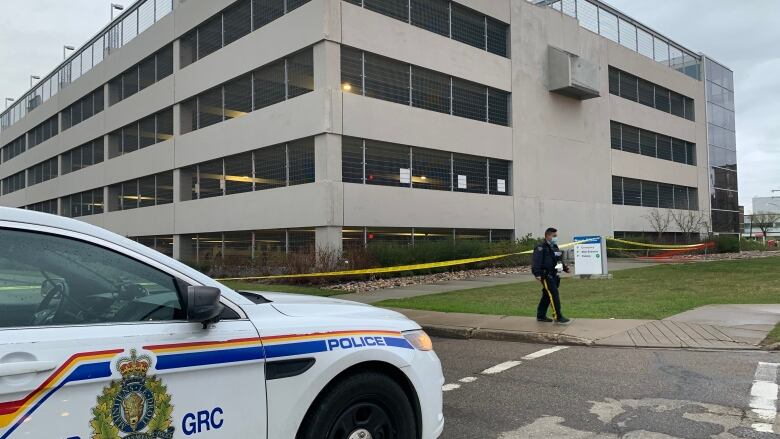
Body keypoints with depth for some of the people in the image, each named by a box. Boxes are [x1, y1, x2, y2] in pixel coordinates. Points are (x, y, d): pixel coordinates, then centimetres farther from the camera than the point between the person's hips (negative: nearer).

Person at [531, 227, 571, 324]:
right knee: (554, 295, -12)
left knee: (547, 295, 14)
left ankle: (541, 316, 23)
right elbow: (537, 261, -19)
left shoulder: (555, 247, 19)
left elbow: (558, 260, 29)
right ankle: (558, 317, -10)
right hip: (546, 275, -9)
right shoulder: (541, 247, -11)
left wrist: (565, 267, 15)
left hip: (554, 275, 9)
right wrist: (537, 274, -27)